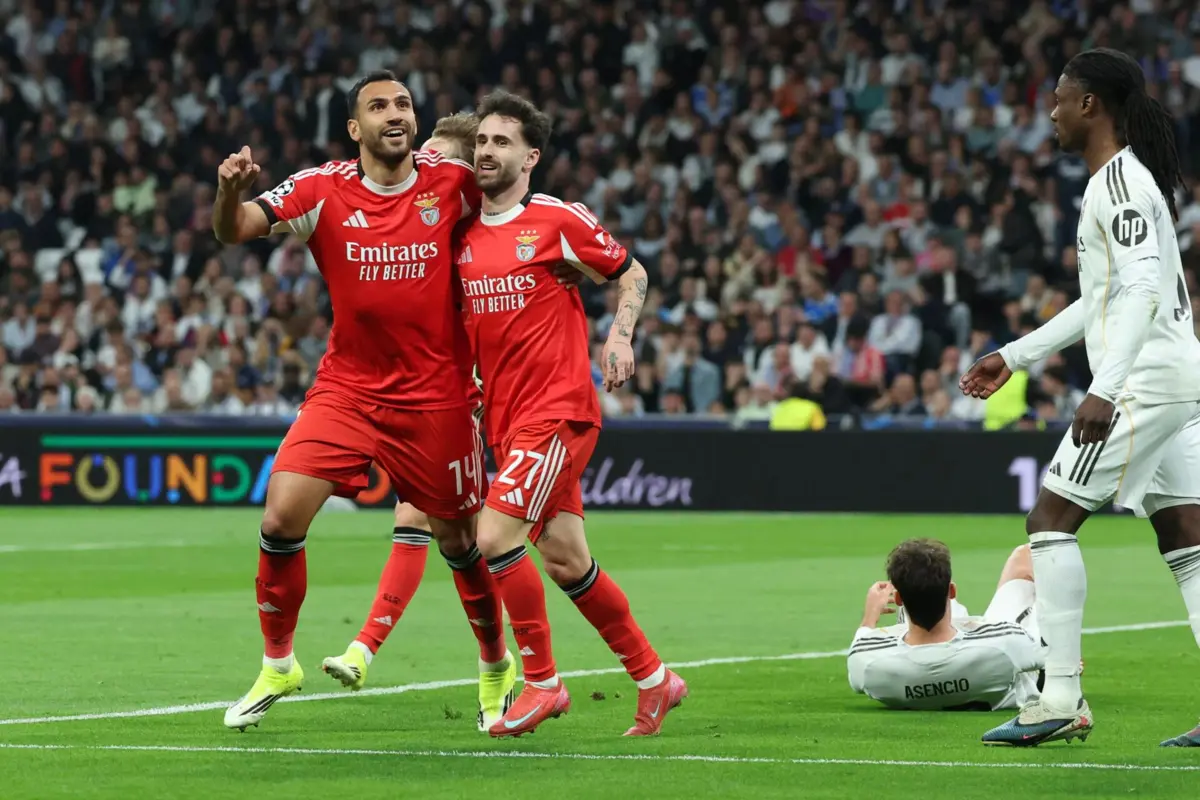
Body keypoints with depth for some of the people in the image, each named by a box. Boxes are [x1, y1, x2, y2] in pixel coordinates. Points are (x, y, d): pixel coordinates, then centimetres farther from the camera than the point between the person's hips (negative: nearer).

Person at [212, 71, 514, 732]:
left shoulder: (452, 181, -5)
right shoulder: (323, 190, -6)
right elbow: (233, 230, -13)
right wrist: (230, 189, -35)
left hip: (435, 398, 0)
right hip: (346, 391, 0)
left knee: (459, 541, 8)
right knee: (281, 517, -12)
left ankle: (497, 666, 32)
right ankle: (277, 666, 7)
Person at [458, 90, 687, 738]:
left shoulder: (558, 221, -4)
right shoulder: (462, 235, 10)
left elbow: (630, 273, 6)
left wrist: (619, 335, -8)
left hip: (557, 410, -6)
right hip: (505, 417, 6)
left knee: (495, 537, -17)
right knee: (565, 561, 8)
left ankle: (541, 682, -4)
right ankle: (653, 678, 21)